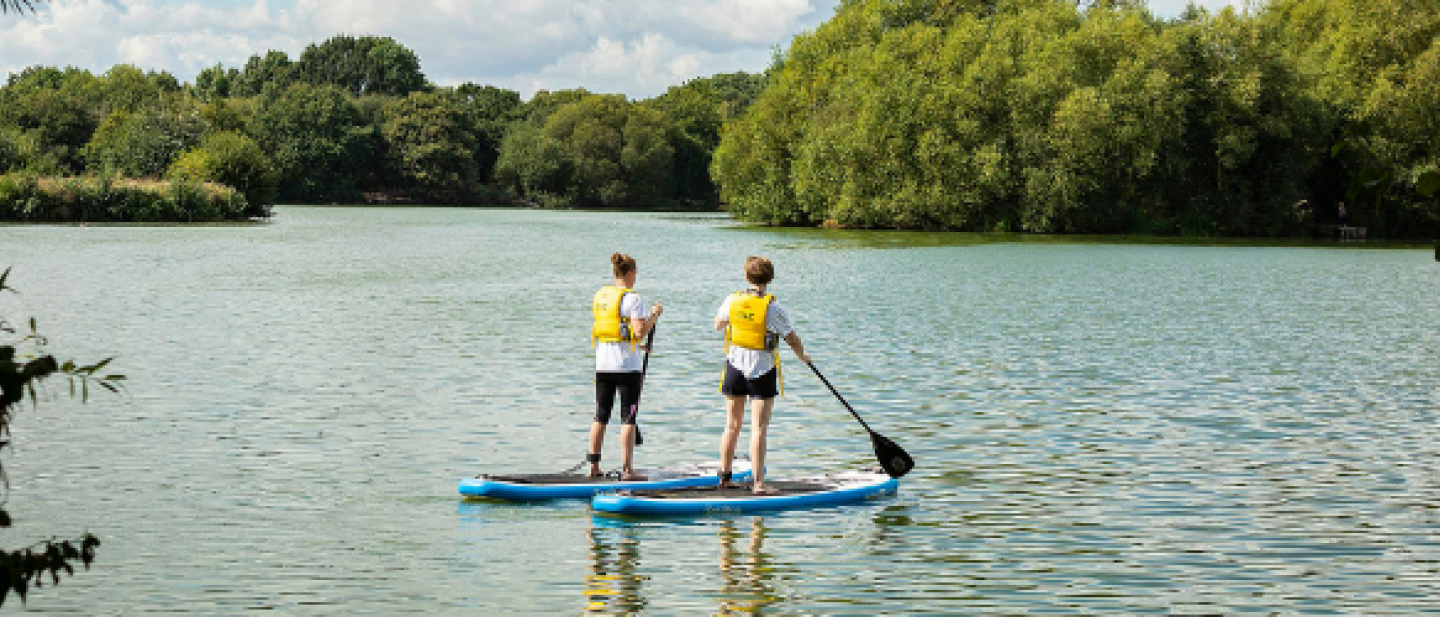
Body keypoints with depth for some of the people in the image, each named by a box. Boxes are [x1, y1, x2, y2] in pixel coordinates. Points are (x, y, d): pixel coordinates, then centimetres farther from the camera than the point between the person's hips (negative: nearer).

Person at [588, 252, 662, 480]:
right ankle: (627, 469, -4)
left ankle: (593, 466, 15)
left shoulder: (599, 295, 9)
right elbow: (640, 332, -21)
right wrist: (654, 315, -4)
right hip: (627, 365, -6)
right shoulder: (633, 299, -13)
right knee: (628, 418, -2)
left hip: (602, 364, 6)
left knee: (601, 416, 13)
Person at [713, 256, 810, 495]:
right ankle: (758, 483, -6)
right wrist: (803, 356, 14)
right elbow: (792, 338, -5)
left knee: (732, 425, 14)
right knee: (758, 429, -4)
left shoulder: (733, 300, -3)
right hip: (762, 369, -4)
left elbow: (718, 325, 16)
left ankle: (724, 476, 23)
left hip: (735, 366, 4)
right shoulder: (772, 307, -14)